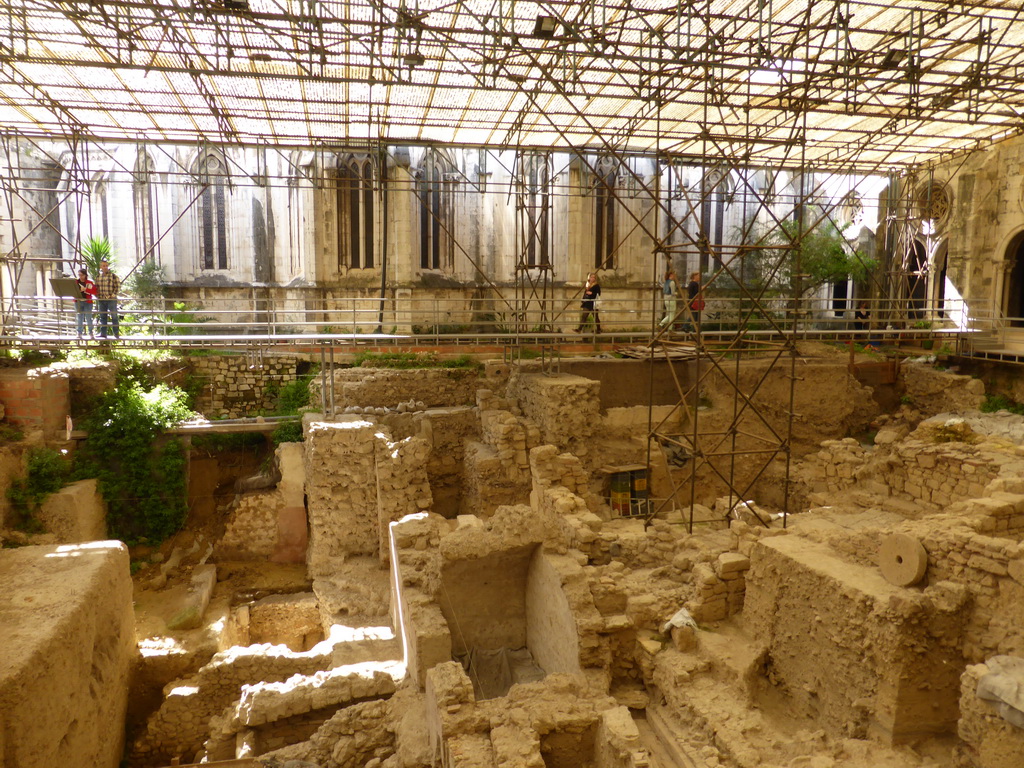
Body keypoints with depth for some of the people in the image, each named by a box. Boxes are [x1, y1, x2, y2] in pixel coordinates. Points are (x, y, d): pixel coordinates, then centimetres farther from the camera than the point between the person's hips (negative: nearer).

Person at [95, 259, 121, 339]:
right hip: (101, 300, 5)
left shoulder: (113, 276, -4)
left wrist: (112, 295, -13)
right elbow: (96, 288, 19)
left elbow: (118, 287, -7)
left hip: (111, 300, -5)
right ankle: (103, 333, 14)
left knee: (114, 316, -1)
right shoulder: (98, 277, 12)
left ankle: (116, 333, 4)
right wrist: (97, 296, 6)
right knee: (103, 317, 8)